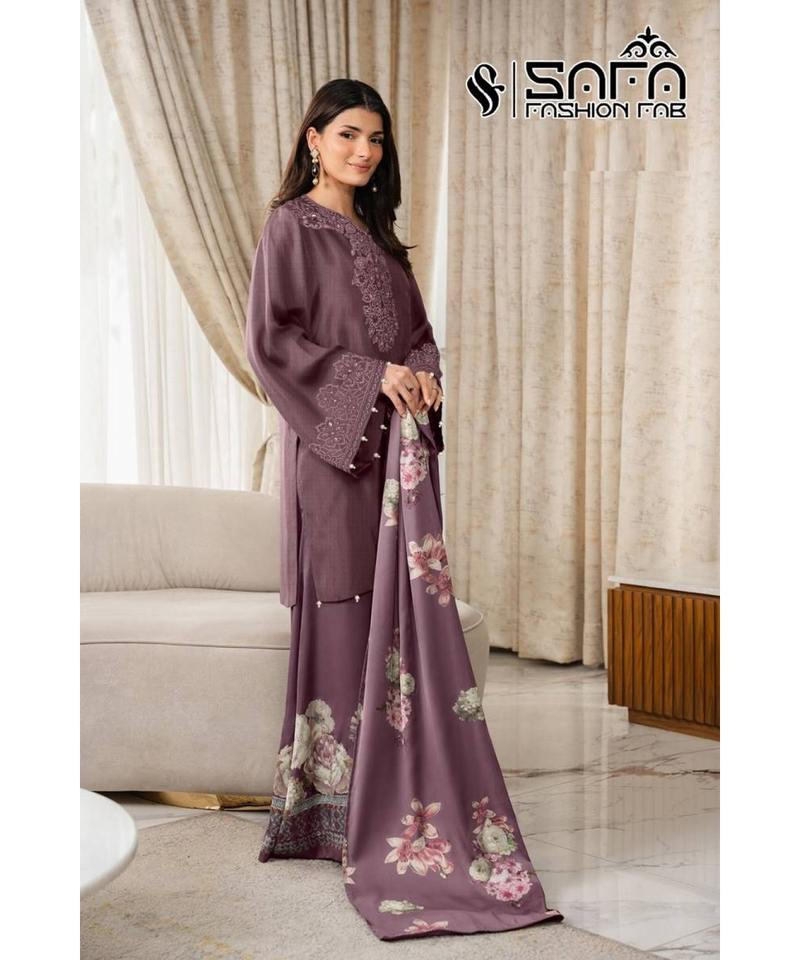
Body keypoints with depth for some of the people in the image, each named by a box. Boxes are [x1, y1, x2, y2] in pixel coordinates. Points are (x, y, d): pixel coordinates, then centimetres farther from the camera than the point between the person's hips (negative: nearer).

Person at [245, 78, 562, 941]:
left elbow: (415, 326, 22)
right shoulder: (292, 225, -1)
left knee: (404, 605, 3)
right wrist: (370, 377, -15)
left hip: (397, 442, 7)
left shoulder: (377, 232, 19)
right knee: (343, 605, -7)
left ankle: (397, 797, 9)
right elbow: (269, 336, -10)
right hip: (332, 444, -7)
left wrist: (423, 371, -1)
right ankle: (335, 806, 1)